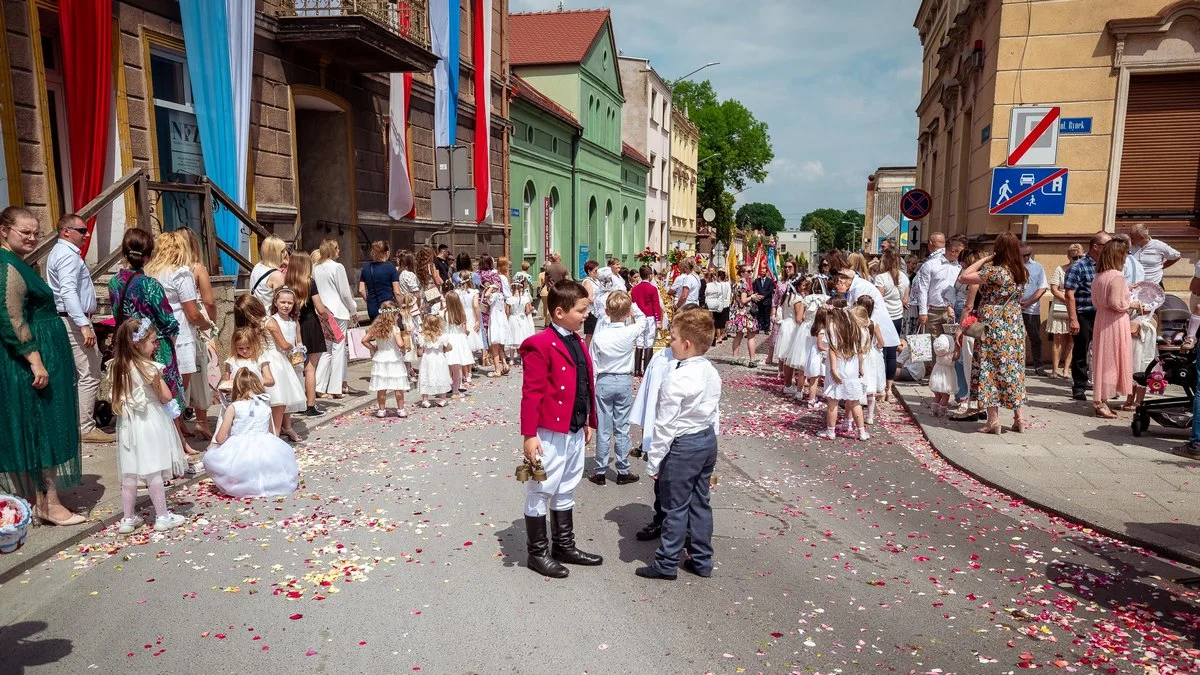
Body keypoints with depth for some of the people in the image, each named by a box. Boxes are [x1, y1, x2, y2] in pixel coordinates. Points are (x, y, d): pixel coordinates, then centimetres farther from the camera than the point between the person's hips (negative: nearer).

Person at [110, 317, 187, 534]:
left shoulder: (119, 367, 3)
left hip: (128, 424, 6)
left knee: (129, 475, 11)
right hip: (149, 422, -6)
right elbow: (166, 397, -9)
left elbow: (118, 398, 10)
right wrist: (159, 378, 8)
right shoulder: (149, 368, -15)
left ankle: (128, 518, 18)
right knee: (154, 472, 1)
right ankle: (162, 516, 9)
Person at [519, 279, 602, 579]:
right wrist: (529, 435, -19)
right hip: (550, 433, -9)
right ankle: (537, 552, 20)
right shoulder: (540, 346, -17)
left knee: (566, 491, 20)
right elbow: (531, 393, -19)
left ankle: (564, 546, 33)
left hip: (576, 431, 9)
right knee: (541, 492, 6)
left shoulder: (577, 343, 10)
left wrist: (590, 422, 18)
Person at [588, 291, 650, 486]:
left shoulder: (599, 335, -14)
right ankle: (623, 472, 17)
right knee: (622, 429, 10)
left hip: (603, 382, -1)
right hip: (624, 382, 1)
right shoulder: (631, 333, -13)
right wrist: (631, 304, 12)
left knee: (603, 429, 7)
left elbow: (592, 364, -6)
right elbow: (642, 319, 10)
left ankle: (600, 472, 14)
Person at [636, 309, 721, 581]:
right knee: (700, 503, 16)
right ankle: (702, 560, 25)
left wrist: (653, 461, -12)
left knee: (675, 507, 3)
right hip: (708, 441, 8)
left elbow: (665, 424, -19)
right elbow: (715, 413, 11)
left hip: (682, 446, -8)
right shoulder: (712, 373, 3)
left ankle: (666, 563, 14)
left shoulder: (677, 378, -21)